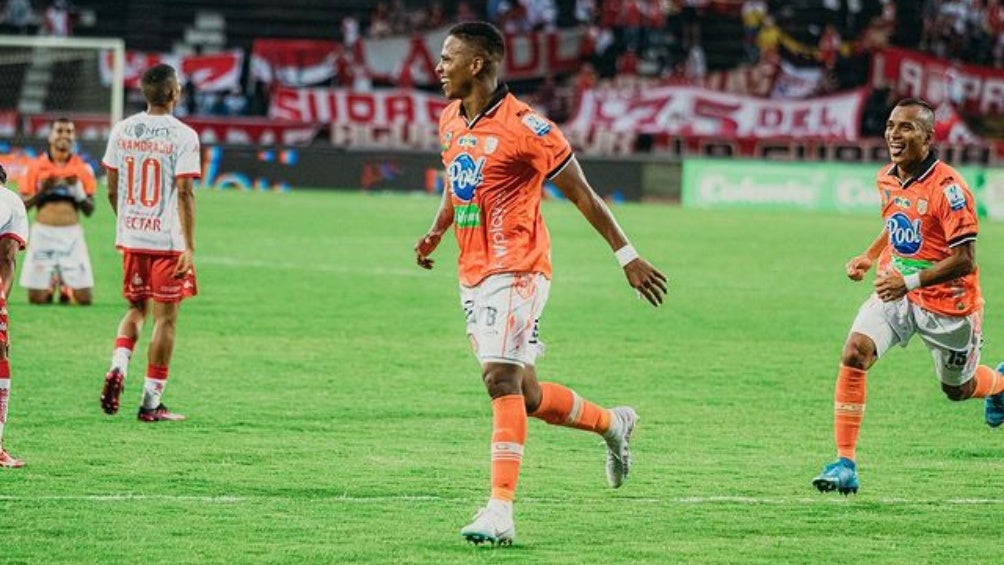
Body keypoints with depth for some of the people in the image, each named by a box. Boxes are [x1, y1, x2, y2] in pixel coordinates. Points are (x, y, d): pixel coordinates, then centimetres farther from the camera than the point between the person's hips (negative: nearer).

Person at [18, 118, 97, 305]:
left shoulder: (82, 168, 6)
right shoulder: (36, 166, 4)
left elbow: (89, 210, 5)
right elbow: (23, 205, 4)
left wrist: (78, 189, -11)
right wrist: (42, 191, -12)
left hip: (71, 235, 0)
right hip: (43, 233, 0)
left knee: (84, 299, -7)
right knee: (36, 299, -4)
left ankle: (66, 288, 25)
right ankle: (51, 284, 29)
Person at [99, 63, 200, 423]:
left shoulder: (122, 131, 4)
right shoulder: (182, 136, -11)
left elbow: (112, 190, 9)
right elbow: (184, 193, -15)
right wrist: (189, 247, -13)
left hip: (131, 236, 5)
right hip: (168, 240, -5)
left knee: (136, 308, 20)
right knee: (165, 317, 3)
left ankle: (118, 366, -5)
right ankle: (152, 402, 4)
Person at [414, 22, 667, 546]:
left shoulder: (523, 126, -13)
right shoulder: (450, 120, 11)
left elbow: (581, 194, -8)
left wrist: (627, 256, -6)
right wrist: (436, 231, 10)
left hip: (515, 270, -8)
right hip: (472, 275, 8)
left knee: (501, 379, -19)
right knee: (525, 395, 13)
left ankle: (500, 512, -23)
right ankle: (613, 423, 38)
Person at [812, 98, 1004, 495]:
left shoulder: (947, 187, -23)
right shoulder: (887, 179, 0)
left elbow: (964, 259, -23)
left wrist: (911, 281, -31)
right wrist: (869, 257, 7)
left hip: (947, 302, -5)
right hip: (896, 291, 5)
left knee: (958, 389, 14)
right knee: (854, 353, -21)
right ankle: (844, 465, -18)